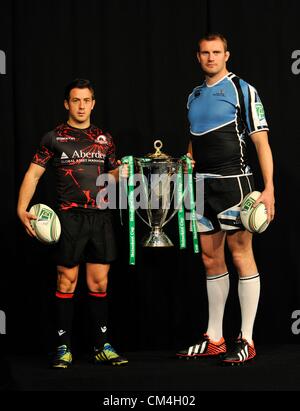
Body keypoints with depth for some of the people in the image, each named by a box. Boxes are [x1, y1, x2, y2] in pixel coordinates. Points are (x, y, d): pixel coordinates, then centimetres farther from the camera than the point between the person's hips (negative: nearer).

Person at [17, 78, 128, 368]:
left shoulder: (104, 139, 14)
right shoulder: (54, 138, 3)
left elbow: (112, 174, 22)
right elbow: (33, 174, 1)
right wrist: (22, 209, -11)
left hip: (101, 217, 3)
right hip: (70, 217, -3)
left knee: (99, 282, 5)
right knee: (67, 281, -2)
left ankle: (101, 347, 11)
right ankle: (63, 347, 4)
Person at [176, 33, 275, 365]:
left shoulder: (243, 90, -3)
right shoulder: (194, 96, 16)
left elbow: (261, 141, -8)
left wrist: (269, 188, -16)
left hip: (233, 181, -7)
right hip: (201, 185, 7)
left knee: (240, 254, -5)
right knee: (211, 259, 9)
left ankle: (246, 340, 0)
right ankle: (214, 339, 16)